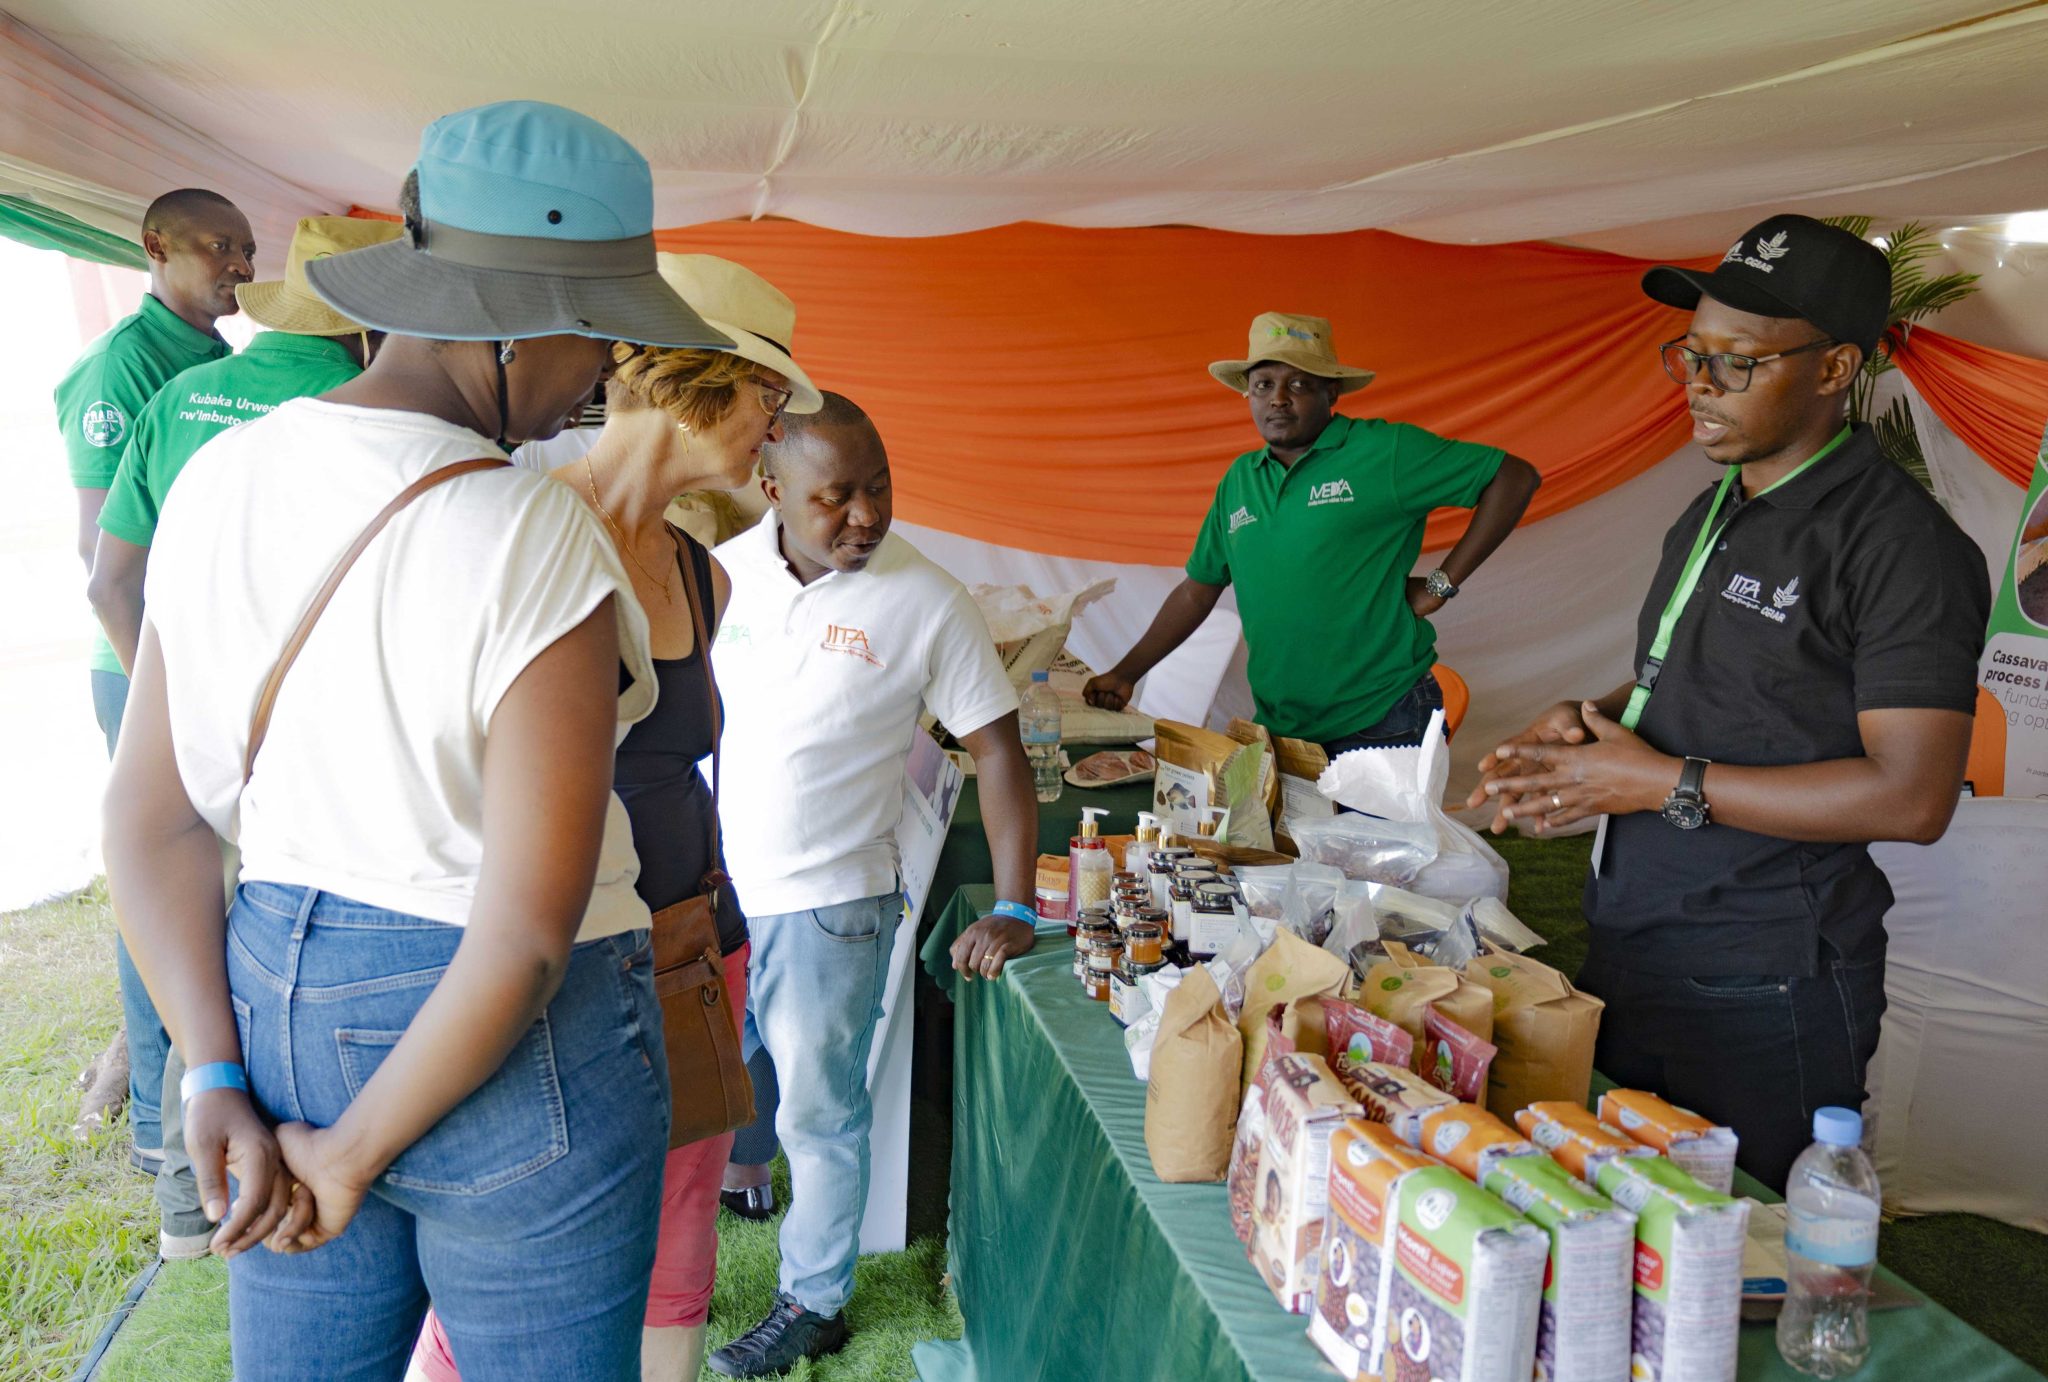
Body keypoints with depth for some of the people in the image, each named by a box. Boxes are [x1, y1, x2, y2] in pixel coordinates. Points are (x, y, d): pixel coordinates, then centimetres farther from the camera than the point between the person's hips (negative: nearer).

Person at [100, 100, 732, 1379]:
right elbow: (531, 932, -24)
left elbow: (152, 819, 1)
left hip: (276, 1002, 6)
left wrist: (219, 1084, 1)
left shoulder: (221, 479, -2)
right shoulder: (533, 539, -23)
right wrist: (357, 1153, -10)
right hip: (513, 1056, -6)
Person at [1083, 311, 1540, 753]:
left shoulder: (1385, 450, -8)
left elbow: (1515, 477, -8)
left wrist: (1442, 583, -10)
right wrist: (1125, 675, 12)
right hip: (1280, 725, 5)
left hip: (1381, 721, -5)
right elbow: (1198, 590, 15)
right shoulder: (1239, 479, 10)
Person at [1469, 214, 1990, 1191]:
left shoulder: (1898, 541, -15)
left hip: (1762, 997, -8)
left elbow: (1913, 797, -21)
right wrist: (1584, 723, 1)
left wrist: (1668, 783, -20)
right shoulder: (1711, 512, 12)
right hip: (1627, 955, 8)